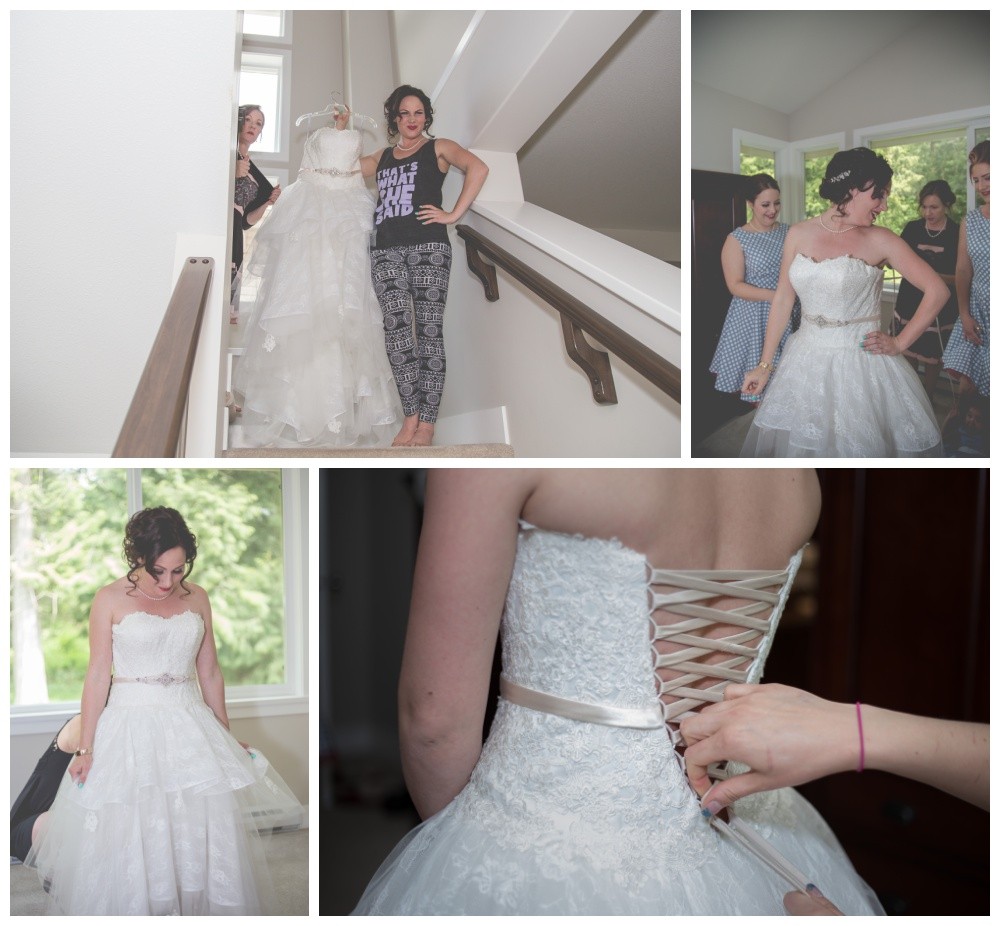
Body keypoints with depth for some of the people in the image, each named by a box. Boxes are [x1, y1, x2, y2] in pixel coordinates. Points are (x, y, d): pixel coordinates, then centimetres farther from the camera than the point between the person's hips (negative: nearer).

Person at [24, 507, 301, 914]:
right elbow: (97, 675, -3)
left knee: (204, 835, 0)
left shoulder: (196, 598, 5)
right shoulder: (110, 600, -4)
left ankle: (199, 907, 17)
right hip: (130, 727, -3)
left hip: (190, 726, 3)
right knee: (126, 840, -2)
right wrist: (85, 747, -5)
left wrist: (225, 736, 16)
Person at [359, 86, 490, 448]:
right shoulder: (383, 157, 26)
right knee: (396, 329, -11)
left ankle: (427, 423, -12)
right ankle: (410, 417, -13)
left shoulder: (438, 147, 12)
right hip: (386, 250, 4)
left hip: (427, 246, -4)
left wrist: (453, 215, -11)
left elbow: (478, 168, -6)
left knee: (429, 330, -9)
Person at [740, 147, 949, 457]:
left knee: (857, 444, 0)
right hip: (806, 362, 3)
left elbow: (937, 291, -2)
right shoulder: (799, 234, 3)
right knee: (792, 441, 8)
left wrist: (900, 343, -4)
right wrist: (764, 365, 8)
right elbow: (783, 299, 8)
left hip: (861, 362, -2)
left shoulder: (880, 241, -4)